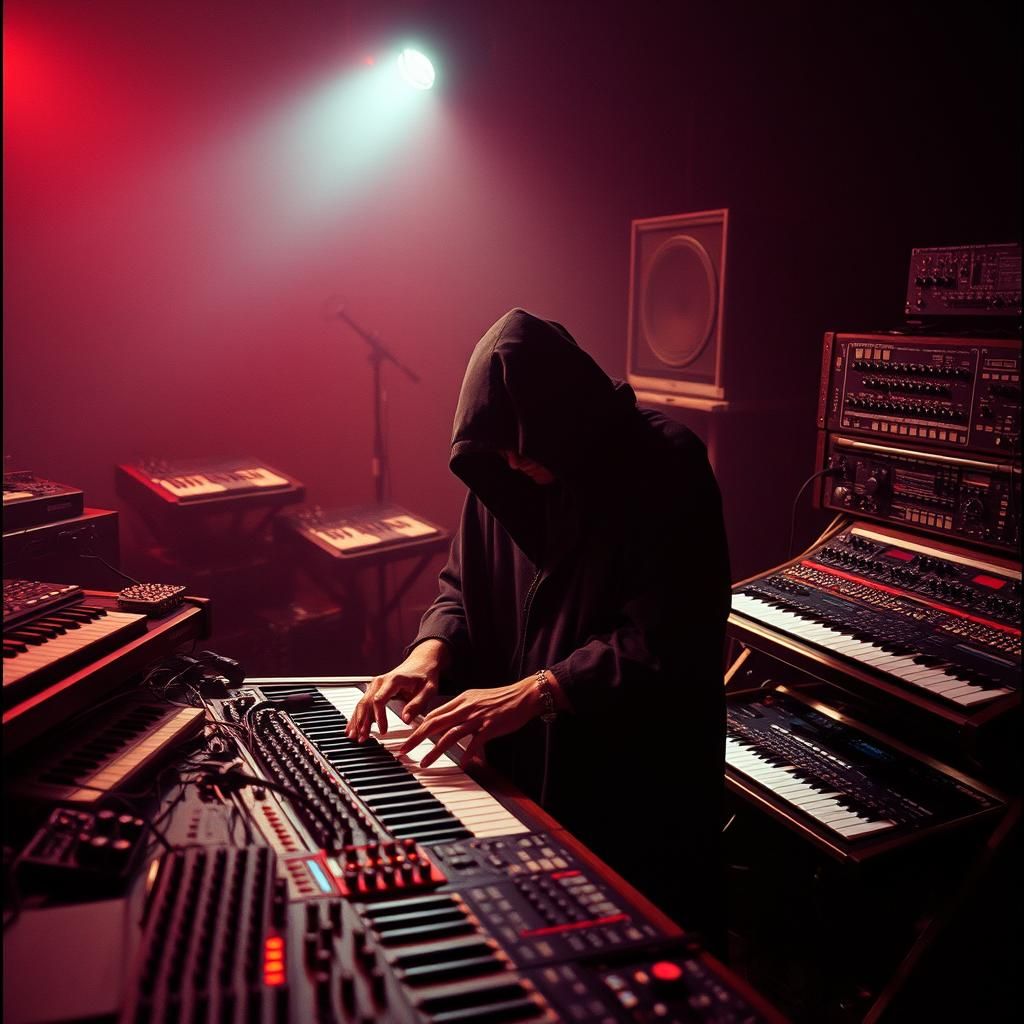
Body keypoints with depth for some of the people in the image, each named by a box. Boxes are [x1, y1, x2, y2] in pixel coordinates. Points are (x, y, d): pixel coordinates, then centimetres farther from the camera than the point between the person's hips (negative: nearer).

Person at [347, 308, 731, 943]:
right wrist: (429, 653, -11)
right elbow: (465, 586, 10)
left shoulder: (665, 467, -18)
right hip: (525, 765, 5)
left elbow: (667, 639, -24)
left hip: (638, 777, -5)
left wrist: (532, 693, -30)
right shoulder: (502, 472, 1)